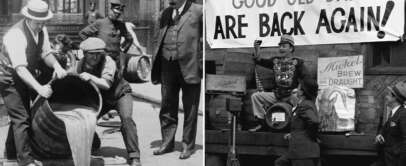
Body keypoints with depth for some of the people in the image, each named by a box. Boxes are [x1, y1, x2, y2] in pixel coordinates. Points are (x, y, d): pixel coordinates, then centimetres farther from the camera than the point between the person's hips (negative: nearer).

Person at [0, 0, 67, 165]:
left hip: (27, 75, 8)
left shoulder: (41, 30, -8)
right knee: (21, 118, -12)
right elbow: (20, 68, -37)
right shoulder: (16, 35, -32)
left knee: (21, 114, 19)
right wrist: (39, 88, -47)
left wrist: (56, 66, -26)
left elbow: (45, 53, -4)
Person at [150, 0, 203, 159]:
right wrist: (155, 62, 11)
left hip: (189, 66, -4)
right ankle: (167, 143, 22)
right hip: (167, 65, 5)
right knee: (167, 107, 10)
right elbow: (159, 40, 19)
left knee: (190, 109, 4)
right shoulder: (165, 14, 14)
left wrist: (203, 63, -8)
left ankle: (188, 145, 15)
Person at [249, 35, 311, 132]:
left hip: (291, 95, -5)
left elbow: (307, 79, -5)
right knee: (255, 96, -6)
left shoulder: (297, 62, 1)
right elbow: (259, 61, 8)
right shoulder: (275, 60, 13)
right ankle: (262, 123, -6)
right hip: (276, 94, 5)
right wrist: (256, 49, -8)